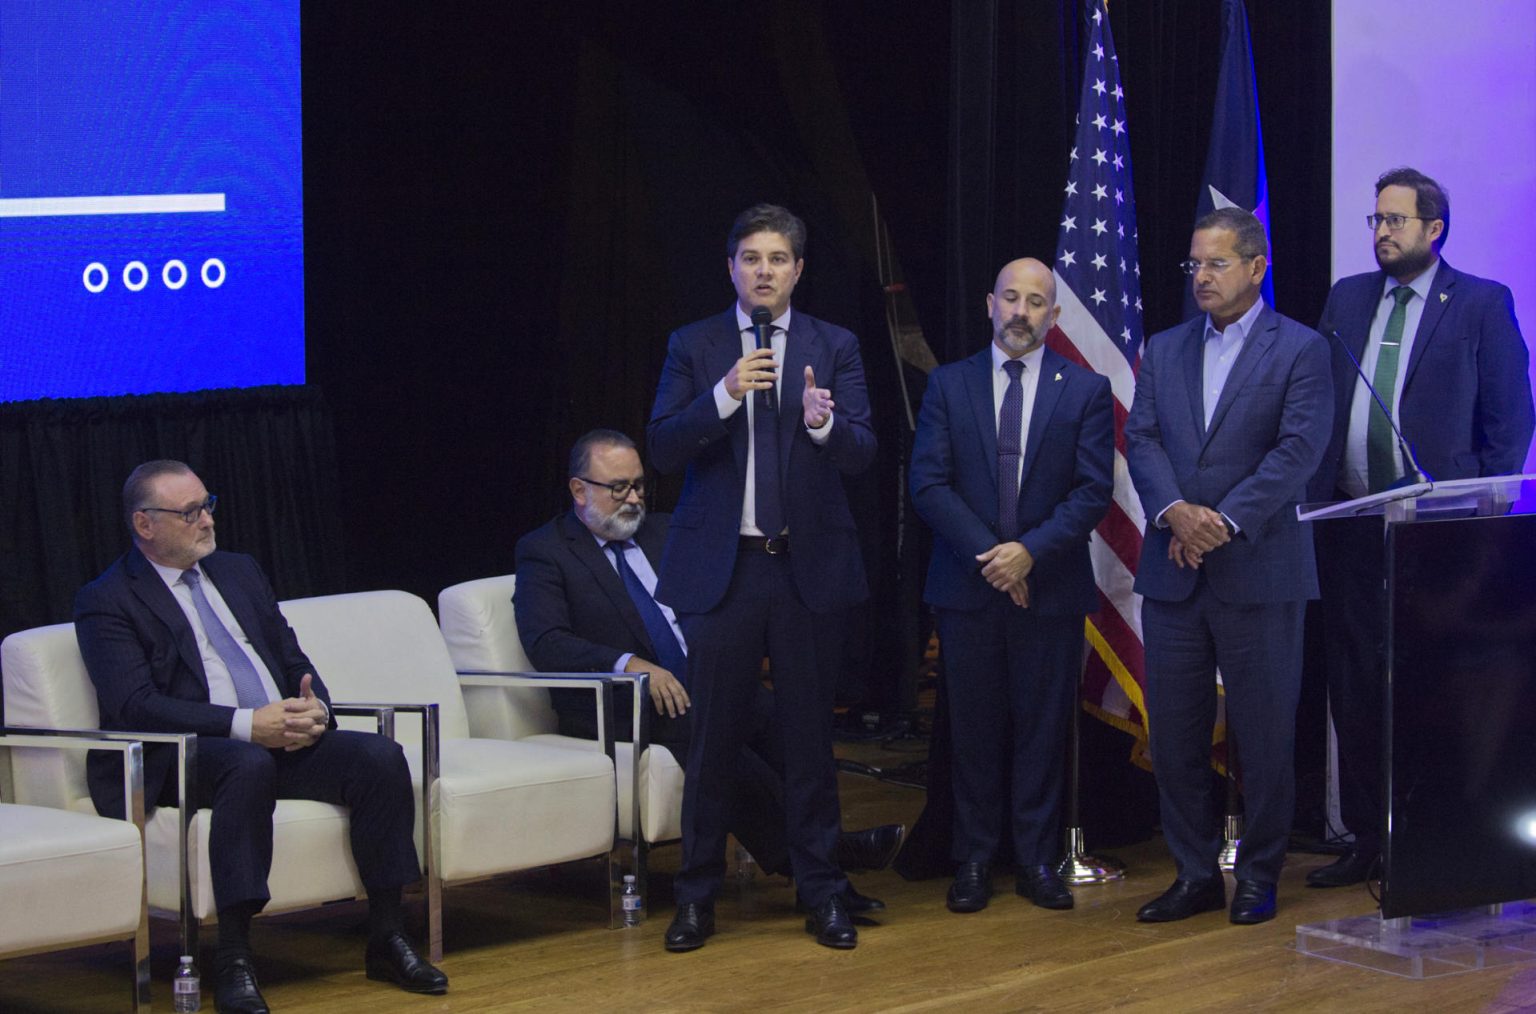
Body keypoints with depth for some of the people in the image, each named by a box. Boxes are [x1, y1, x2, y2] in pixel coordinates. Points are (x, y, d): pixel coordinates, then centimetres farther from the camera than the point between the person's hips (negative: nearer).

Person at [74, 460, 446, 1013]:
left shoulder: (240, 572, 22)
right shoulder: (107, 602, 0)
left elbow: (295, 663, 21)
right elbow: (134, 706, -13)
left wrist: (314, 708, -5)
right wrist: (246, 724, -23)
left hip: (287, 739, 6)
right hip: (185, 759, -6)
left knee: (381, 755, -20)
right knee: (249, 765, -39)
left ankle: (386, 939, -12)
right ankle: (232, 959, -34)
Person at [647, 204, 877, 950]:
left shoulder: (834, 348, 5)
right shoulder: (694, 348, 4)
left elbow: (862, 453, -2)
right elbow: (663, 450, -4)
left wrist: (824, 421, -24)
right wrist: (724, 396, -19)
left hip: (809, 565, 0)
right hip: (721, 566, 0)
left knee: (809, 735, 6)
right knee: (711, 736, 3)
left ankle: (821, 892, 15)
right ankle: (698, 895, 12)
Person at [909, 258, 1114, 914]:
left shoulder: (1086, 390, 5)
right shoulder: (948, 385, 7)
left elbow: (1094, 491, -2)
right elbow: (929, 484, -1)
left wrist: (1031, 551, -15)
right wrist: (988, 553, -12)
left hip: (1051, 588, 0)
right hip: (968, 588, 0)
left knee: (1043, 729, 3)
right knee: (975, 728, 4)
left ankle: (1037, 860, 11)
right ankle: (974, 861, 10)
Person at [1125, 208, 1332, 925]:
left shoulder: (1300, 350, -1)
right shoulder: (1164, 351, 14)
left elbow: (1299, 449, -11)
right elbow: (1141, 440, 4)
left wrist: (1225, 522, -19)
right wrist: (1175, 511, -15)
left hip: (1258, 570, -4)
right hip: (1173, 571, 4)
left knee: (1264, 737, 2)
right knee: (1174, 737, 6)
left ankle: (1258, 877, 13)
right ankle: (1195, 875, 16)